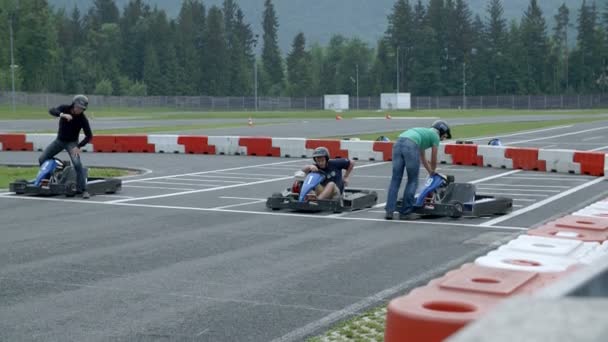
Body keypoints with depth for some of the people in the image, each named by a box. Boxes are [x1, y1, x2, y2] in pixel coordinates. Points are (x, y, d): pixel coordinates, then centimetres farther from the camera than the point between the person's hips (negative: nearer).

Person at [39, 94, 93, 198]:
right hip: (59, 140, 4)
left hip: (71, 143, -4)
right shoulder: (65, 108, -14)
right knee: (42, 159, 2)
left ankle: (83, 190, -23)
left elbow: (89, 136, -16)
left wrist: (78, 146, -26)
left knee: (77, 163, -26)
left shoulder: (83, 119, -20)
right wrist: (62, 115, -49)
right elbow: (51, 111, -31)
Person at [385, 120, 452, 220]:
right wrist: (433, 173, 44)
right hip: (410, 146, -7)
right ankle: (405, 212, 7)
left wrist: (431, 173, 57)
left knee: (395, 180, 7)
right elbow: (433, 160, 25)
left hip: (398, 144, 7)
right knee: (412, 181, 6)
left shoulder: (424, 133, 41)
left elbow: (423, 159, 48)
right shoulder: (435, 136, 19)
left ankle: (389, 211, 1)